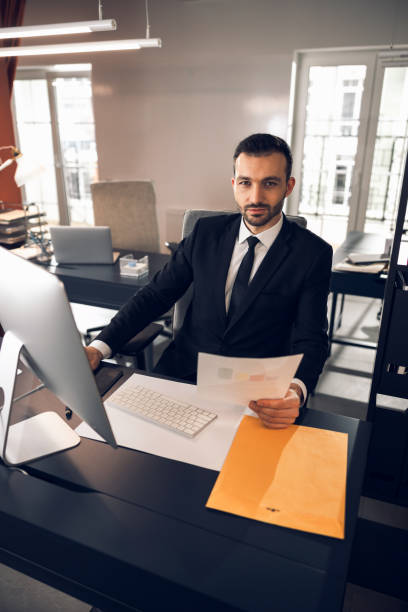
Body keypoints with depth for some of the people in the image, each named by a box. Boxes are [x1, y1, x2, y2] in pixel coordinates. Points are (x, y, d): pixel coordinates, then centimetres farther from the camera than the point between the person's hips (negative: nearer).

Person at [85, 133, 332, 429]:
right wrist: (100, 347, -9)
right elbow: (156, 294, 4)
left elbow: (311, 340, -8)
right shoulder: (207, 232, 4)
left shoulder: (313, 253, -5)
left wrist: (296, 392, -31)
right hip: (183, 371, 3)